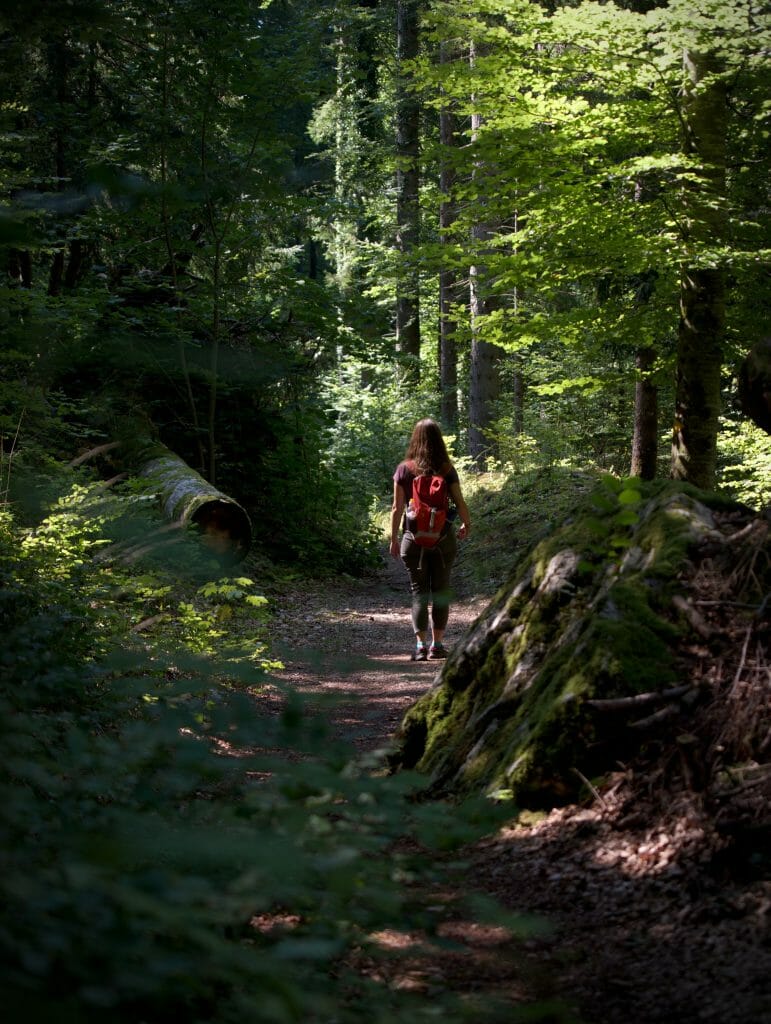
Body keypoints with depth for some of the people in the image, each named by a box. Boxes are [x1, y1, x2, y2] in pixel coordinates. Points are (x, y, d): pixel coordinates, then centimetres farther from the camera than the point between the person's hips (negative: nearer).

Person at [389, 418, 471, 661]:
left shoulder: (404, 470, -5)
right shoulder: (447, 471, -5)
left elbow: (397, 508, -4)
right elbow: (460, 504, -2)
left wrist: (394, 539, 5)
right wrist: (466, 525, 17)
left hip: (414, 538, 0)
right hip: (443, 538, 0)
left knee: (418, 591, 6)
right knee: (441, 590, 10)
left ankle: (420, 645, -2)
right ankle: (437, 644, 11)